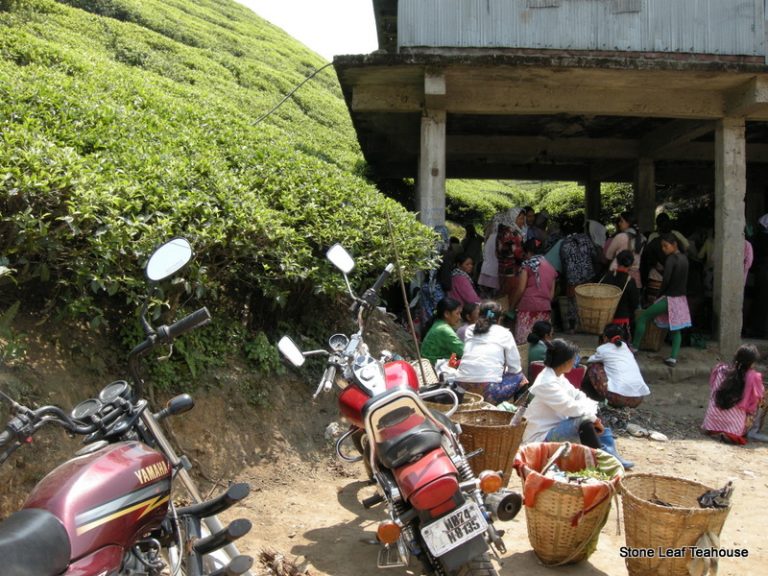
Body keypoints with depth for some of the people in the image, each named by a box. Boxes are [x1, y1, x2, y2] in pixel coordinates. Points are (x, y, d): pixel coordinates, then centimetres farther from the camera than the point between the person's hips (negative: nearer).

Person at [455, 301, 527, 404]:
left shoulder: (469, 330, 17)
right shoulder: (504, 333, 9)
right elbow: (515, 368, 10)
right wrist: (503, 369, 31)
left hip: (462, 388, 5)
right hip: (487, 389, -5)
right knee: (519, 376, 20)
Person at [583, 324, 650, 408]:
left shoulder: (603, 349, 6)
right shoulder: (625, 346, 20)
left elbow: (590, 361, 26)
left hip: (619, 397, -6)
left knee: (593, 366, 13)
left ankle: (601, 398, 18)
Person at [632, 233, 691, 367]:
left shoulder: (671, 259, -16)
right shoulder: (684, 258, 7)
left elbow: (666, 280, -20)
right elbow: (684, 279, 12)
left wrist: (659, 295, -8)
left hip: (669, 298, -8)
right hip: (681, 298, 8)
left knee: (641, 318, 2)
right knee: (676, 329, 13)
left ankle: (634, 348, 8)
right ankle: (673, 358, 11)